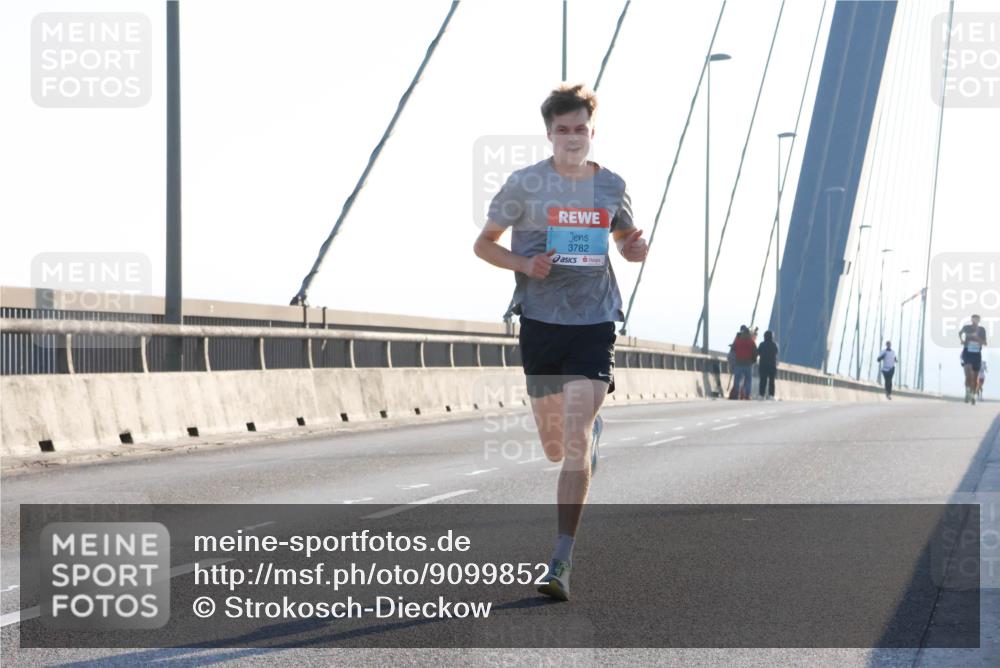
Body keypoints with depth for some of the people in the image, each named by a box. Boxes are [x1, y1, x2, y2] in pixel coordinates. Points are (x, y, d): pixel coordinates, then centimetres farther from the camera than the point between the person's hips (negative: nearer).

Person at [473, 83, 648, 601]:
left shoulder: (611, 186, 6)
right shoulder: (525, 185, -1)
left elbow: (625, 241, 23)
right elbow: (484, 243, 6)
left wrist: (635, 248, -2)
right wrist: (524, 265, -13)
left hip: (594, 323, 0)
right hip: (541, 322, 0)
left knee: (576, 445, -13)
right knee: (554, 447, 12)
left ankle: (561, 563, -9)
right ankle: (591, 431, 52)